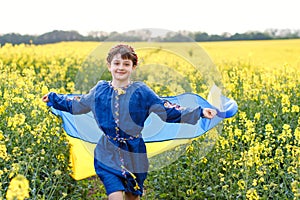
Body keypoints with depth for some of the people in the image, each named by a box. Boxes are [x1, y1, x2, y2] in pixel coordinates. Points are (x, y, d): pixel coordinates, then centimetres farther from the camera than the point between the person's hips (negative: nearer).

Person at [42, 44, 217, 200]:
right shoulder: (99, 90, 2)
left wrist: (199, 112, -12)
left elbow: (168, 111, -4)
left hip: (133, 155, 0)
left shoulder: (141, 91, -4)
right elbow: (78, 106, 19)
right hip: (108, 155, 0)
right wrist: (53, 98, 24)